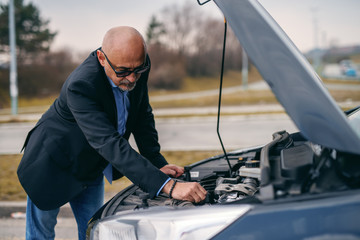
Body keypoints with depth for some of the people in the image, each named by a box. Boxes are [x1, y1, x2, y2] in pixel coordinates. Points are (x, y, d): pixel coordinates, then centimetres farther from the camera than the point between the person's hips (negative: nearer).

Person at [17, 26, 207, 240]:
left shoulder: (138, 67, -19)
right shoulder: (81, 85, -40)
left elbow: (143, 117, -3)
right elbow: (110, 144, -48)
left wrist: (158, 163, -14)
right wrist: (168, 186, -55)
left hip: (91, 169, 6)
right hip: (53, 167, -6)